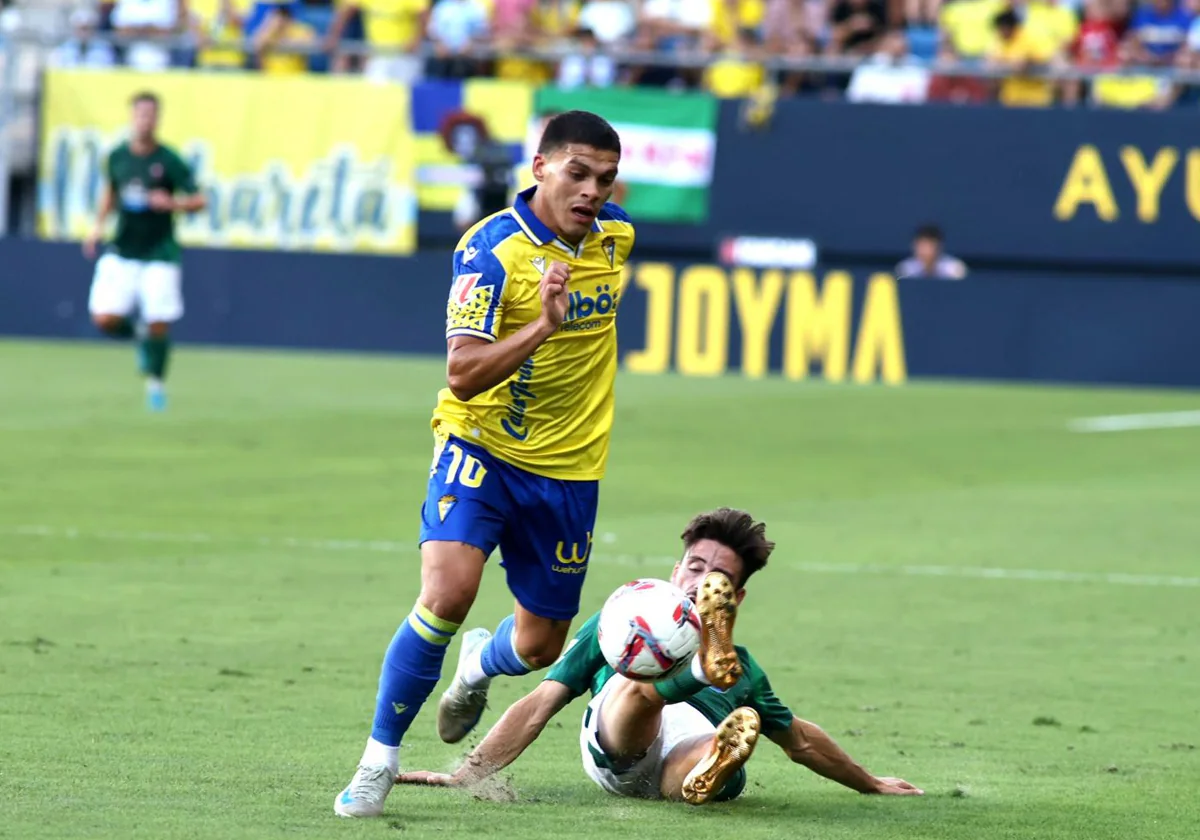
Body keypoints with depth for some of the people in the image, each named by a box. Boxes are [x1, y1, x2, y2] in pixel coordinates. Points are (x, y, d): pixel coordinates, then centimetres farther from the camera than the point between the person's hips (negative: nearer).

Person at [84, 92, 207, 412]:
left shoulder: (169, 160, -10)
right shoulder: (117, 156, 1)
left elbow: (199, 200, -8)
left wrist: (172, 203, -26)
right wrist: (99, 226, 7)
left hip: (159, 253, -3)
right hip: (122, 251, 3)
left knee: (159, 324, -8)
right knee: (105, 319, -9)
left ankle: (155, 381, 14)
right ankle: (137, 331, 24)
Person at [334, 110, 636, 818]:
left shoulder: (615, 236, -1)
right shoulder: (491, 248, -18)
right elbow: (464, 374, -25)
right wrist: (543, 325, -37)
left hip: (569, 468, 5)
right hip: (481, 449, -5)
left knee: (538, 646, 10)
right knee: (447, 594, -26)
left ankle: (479, 665, 49)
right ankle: (379, 761, -10)